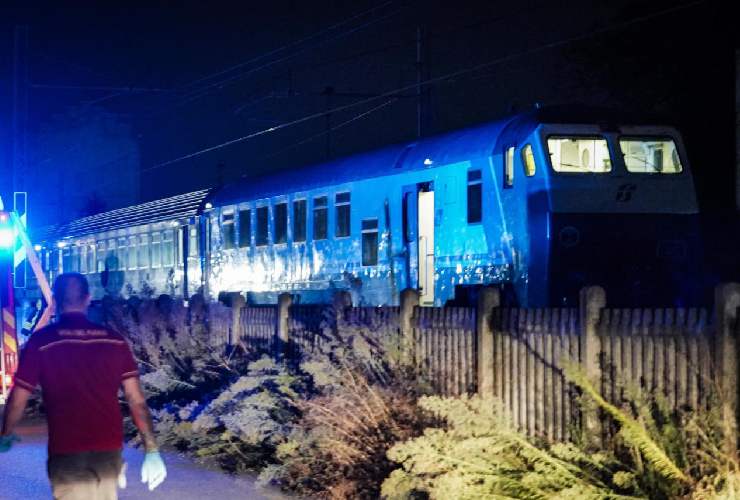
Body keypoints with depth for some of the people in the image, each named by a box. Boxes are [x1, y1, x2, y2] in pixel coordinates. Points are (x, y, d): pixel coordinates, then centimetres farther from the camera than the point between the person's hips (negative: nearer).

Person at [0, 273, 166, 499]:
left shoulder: (41, 341, -5)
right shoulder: (114, 340, 3)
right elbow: (137, 400, -1)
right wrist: (152, 450, 2)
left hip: (66, 452, -3)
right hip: (109, 450, 3)